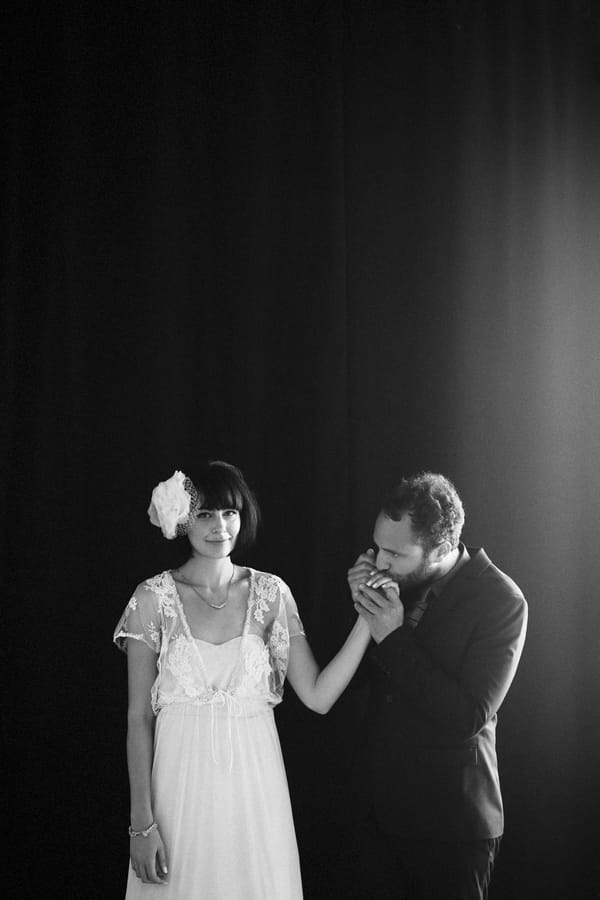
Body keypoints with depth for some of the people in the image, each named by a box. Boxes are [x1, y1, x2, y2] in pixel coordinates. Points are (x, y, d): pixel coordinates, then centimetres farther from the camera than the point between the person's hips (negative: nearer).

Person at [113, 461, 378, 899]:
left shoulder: (271, 593, 1)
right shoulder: (154, 598, -4)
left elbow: (318, 695, -3)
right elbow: (139, 716, -4)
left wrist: (367, 620, -12)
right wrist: (142, 822, -8)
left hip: (255, 781, 2)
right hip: (182, 783, -1)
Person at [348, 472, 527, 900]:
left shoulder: (502, 602, -17)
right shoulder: (398, 579, -2)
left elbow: (471, 718, -21)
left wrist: (393, 639, -23)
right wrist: (360, 606, -12)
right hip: (381, 808, 5)